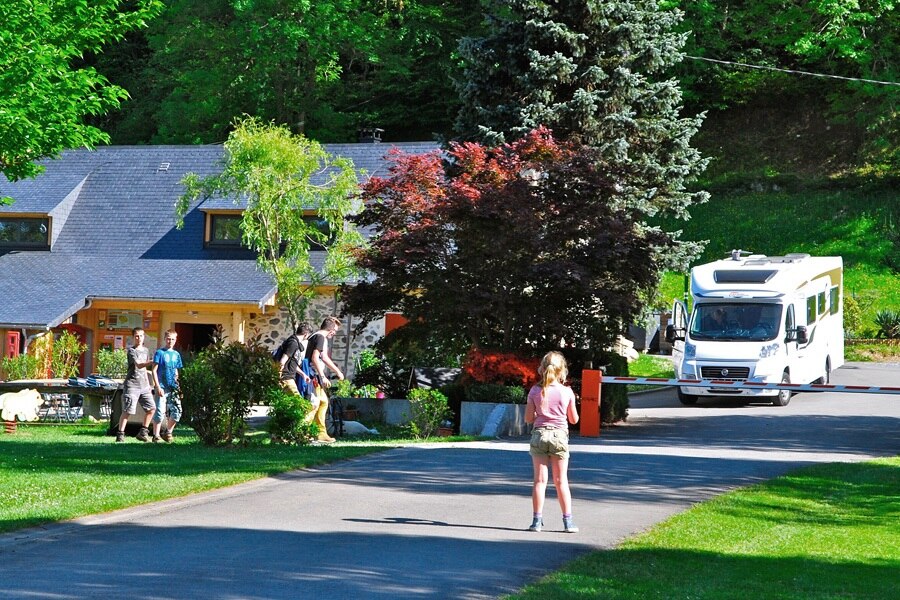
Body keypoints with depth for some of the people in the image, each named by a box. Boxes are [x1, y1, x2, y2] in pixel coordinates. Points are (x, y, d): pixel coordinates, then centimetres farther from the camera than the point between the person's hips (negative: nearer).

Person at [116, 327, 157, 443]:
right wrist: (151, 362, -36)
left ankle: (143, 432, 12)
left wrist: (148, 384, 23)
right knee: (127, 410, -9)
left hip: (144, 385, 7)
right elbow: (138, 365, -21)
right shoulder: (131, 351, -6)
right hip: (132, 385, -7)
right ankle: (120, 434, -4)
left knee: (152, 408, 2)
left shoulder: (146, 351, 17)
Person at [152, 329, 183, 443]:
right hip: (162, 387, -5)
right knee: (160, 412, -6)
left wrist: (178, 387, 14)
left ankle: (168, 431, 17)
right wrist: (158, 386, -13)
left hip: (173, 388, 5)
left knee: (177, 411, 0)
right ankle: (156, 435, 1)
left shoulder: (176, 354, 14)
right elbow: (154, 370, -5)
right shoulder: (160, 352, -1)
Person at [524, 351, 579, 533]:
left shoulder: (535, 391, -3)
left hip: (539, 435, 0)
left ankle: (537, 520, 0)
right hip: (559, 436, 0)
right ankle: (568, 521, 4)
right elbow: (574, 419, 5)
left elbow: (528, 418, -1)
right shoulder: (567, 392, -4)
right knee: (561, 481, 6)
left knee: (539, 480, 4)